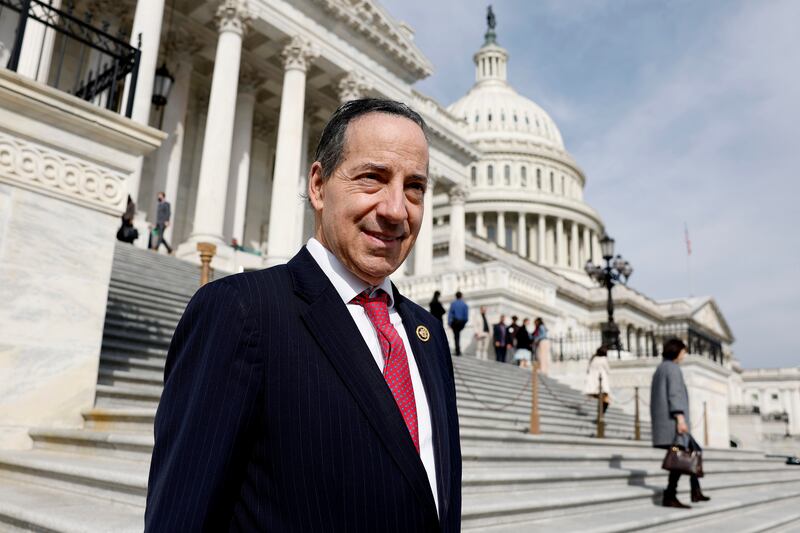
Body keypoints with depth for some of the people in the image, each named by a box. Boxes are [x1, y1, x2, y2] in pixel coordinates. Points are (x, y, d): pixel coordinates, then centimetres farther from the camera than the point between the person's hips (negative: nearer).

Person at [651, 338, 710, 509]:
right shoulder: (673, 368, -6)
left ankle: (696, 492, 16)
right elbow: (674, 393, -18)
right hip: (673, 419, -10)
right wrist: (680, 417, -24)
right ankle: (669, 497, -10)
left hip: (663, 421, 10)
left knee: (694, 451, 17)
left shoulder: (660, 369, 22)